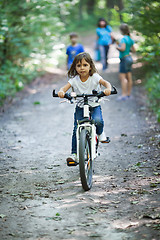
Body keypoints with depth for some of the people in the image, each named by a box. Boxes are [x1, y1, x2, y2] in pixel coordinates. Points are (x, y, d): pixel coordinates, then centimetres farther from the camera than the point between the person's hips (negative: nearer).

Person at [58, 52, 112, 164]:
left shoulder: (94, 77, -12)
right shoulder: (74, 79, -7)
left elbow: (105, 82, -26)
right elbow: (65, 87, -18)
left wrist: (108, 89, -50)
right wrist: (61, 92, -43)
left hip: (94, 106, -1)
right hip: (80, 107, 2)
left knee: (98, 121, -30)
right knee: (77, 130, -9)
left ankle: (100, 133, 6)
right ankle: (74, 154, 1)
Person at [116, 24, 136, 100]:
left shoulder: (124, 39, -16)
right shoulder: (130, 39, 9)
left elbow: (123, 49, -27)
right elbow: (134, 50, 15)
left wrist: (117, 47, -9)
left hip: (124, 59, -9)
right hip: (129, 58, 9)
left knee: (122, 77, -8)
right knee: (129, 77, 11)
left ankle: (124, 95, -12)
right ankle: (128, 93, 16)